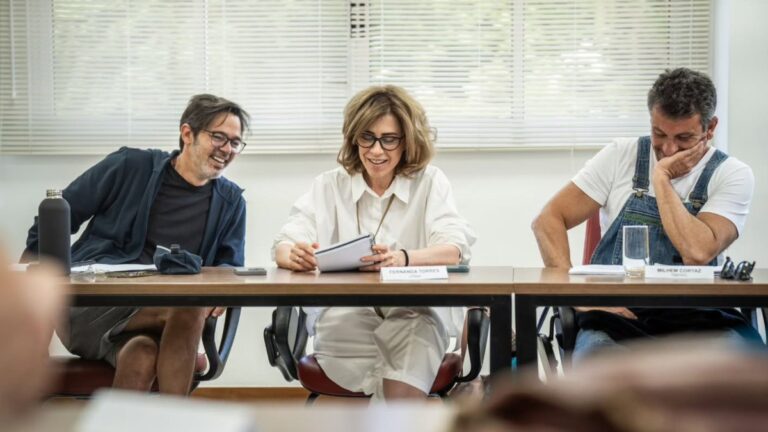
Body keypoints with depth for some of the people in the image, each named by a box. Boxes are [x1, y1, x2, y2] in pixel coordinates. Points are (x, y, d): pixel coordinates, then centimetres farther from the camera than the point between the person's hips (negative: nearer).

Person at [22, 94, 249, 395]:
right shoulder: (130, 167, 4)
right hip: (87, 309, -2)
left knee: (142, 354, -37)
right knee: (190, 304, -32)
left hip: (154, 319, 2)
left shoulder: (230, 201, 15)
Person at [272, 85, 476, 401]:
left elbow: (454, 249, -9)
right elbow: (283, 248, 1)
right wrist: (296, 255, -25)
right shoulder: (330, 185, 12)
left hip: (414, 317, -1)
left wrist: (402, 258, -31)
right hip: (344, 317, 1)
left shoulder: (430, 182, 8)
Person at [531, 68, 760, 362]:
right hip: (615, 313, -1)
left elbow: (699, 252, -18)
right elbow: (548, 221, 0)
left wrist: (662, 177, -9)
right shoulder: (621, 156, 5)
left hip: (696, 318, 1)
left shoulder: (733, 175, 1)